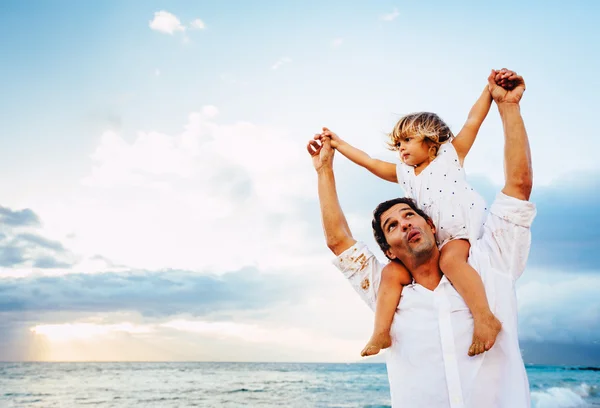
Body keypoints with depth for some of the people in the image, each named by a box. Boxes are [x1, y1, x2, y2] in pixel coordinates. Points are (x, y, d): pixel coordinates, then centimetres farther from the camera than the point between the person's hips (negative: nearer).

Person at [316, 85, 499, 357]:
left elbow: (473, 120, 3)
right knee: (392, 272, -11)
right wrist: (338, 144, 23)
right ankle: (381, 333, -11)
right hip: (430, 243, 5)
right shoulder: (403, 173, 20)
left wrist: (491, 88, -5)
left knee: (450, 259, -37)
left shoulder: (450, 153, 9)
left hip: (464, 231, -5)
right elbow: (370, 162, 21)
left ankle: (485, 318, -38)